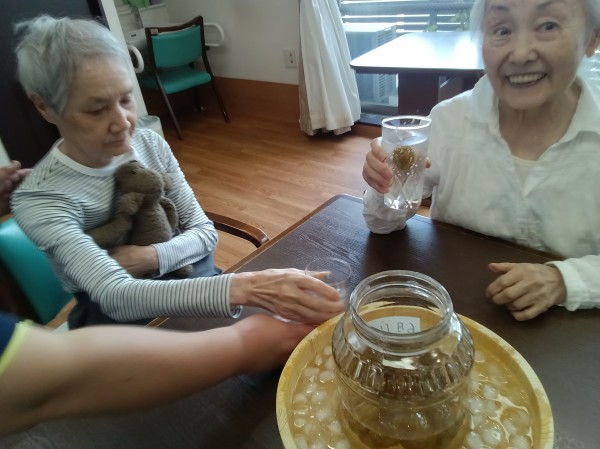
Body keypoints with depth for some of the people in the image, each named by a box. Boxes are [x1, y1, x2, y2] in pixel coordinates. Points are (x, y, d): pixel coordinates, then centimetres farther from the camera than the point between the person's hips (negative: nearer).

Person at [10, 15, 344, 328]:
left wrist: (151, 257, -23)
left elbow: (205, 232, -2)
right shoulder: (38, 201, -19)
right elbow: (115, 298, -34)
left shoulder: (152, 145, -6)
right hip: (122, 322, -4)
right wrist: (242, 288, -48)